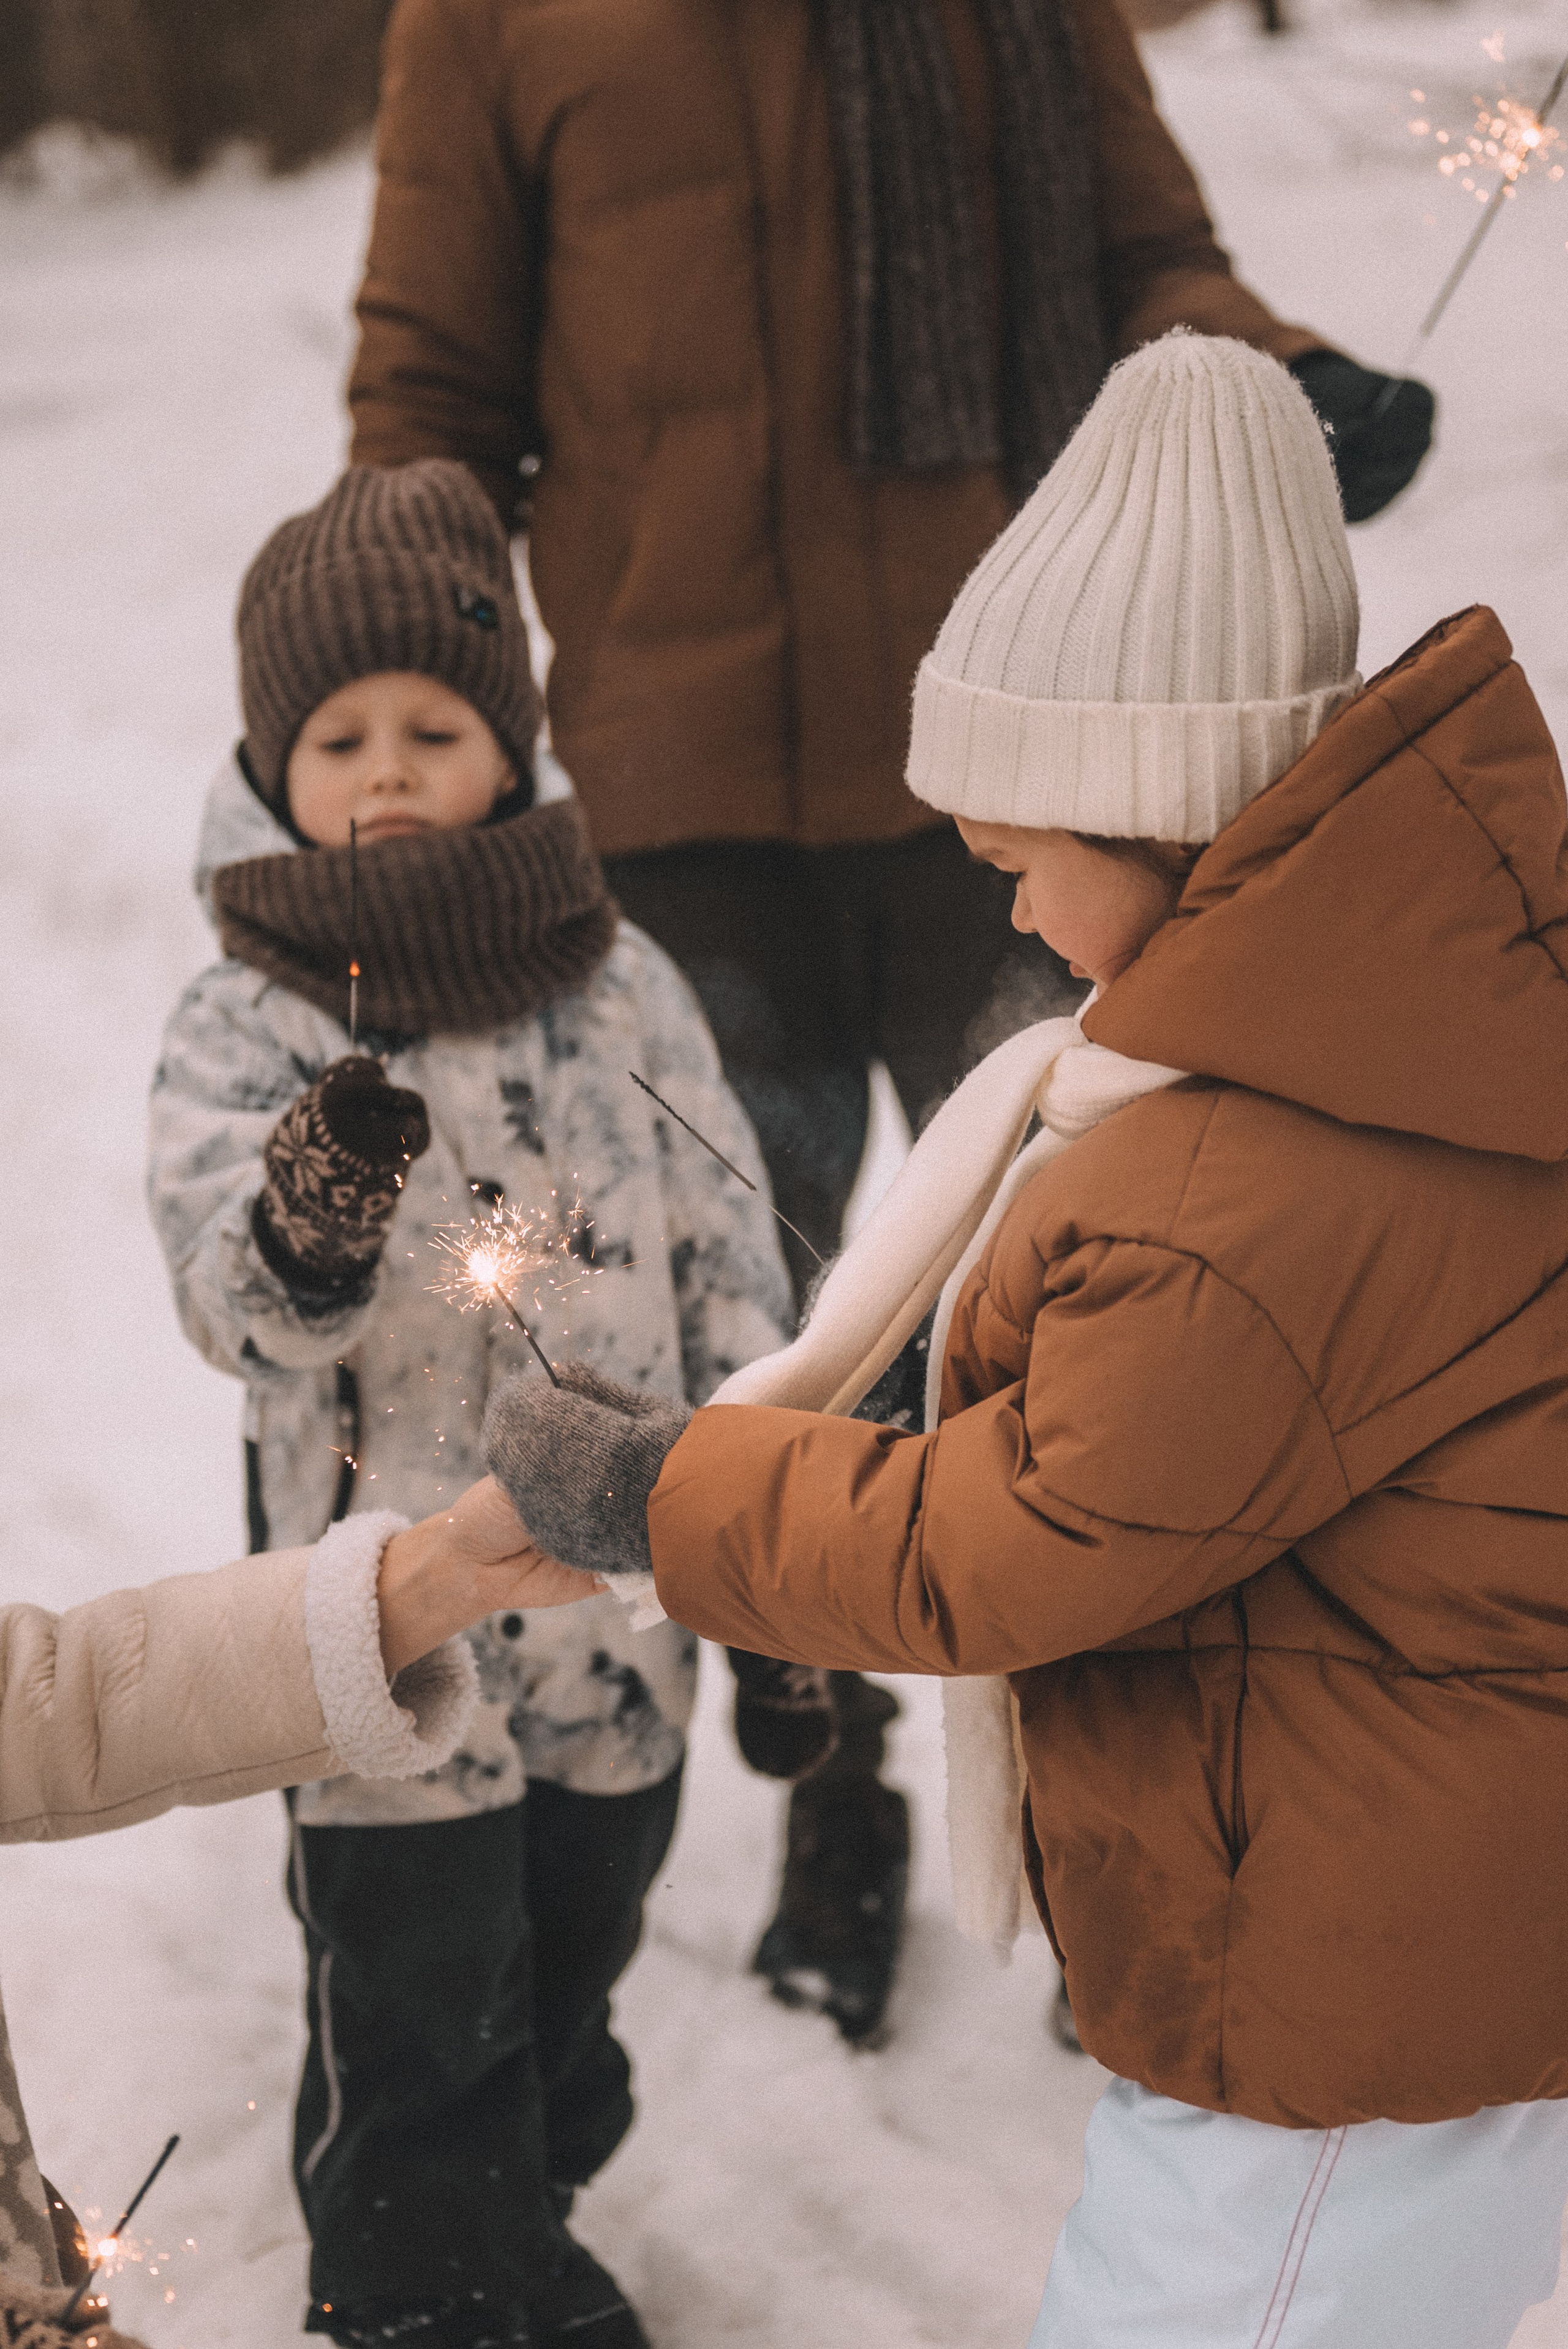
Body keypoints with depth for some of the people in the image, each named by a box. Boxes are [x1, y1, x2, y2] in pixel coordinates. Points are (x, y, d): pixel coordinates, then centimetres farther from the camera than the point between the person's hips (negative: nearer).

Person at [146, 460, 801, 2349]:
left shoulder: (622, 990, -3)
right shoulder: (242, 1026, -11)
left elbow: (730, 1287, 3)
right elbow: (230, 1301, -26)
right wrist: (300, 1229, -50)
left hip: (619, 1610, 3)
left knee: (570, 1969, 22)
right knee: (413, 2017, 10)